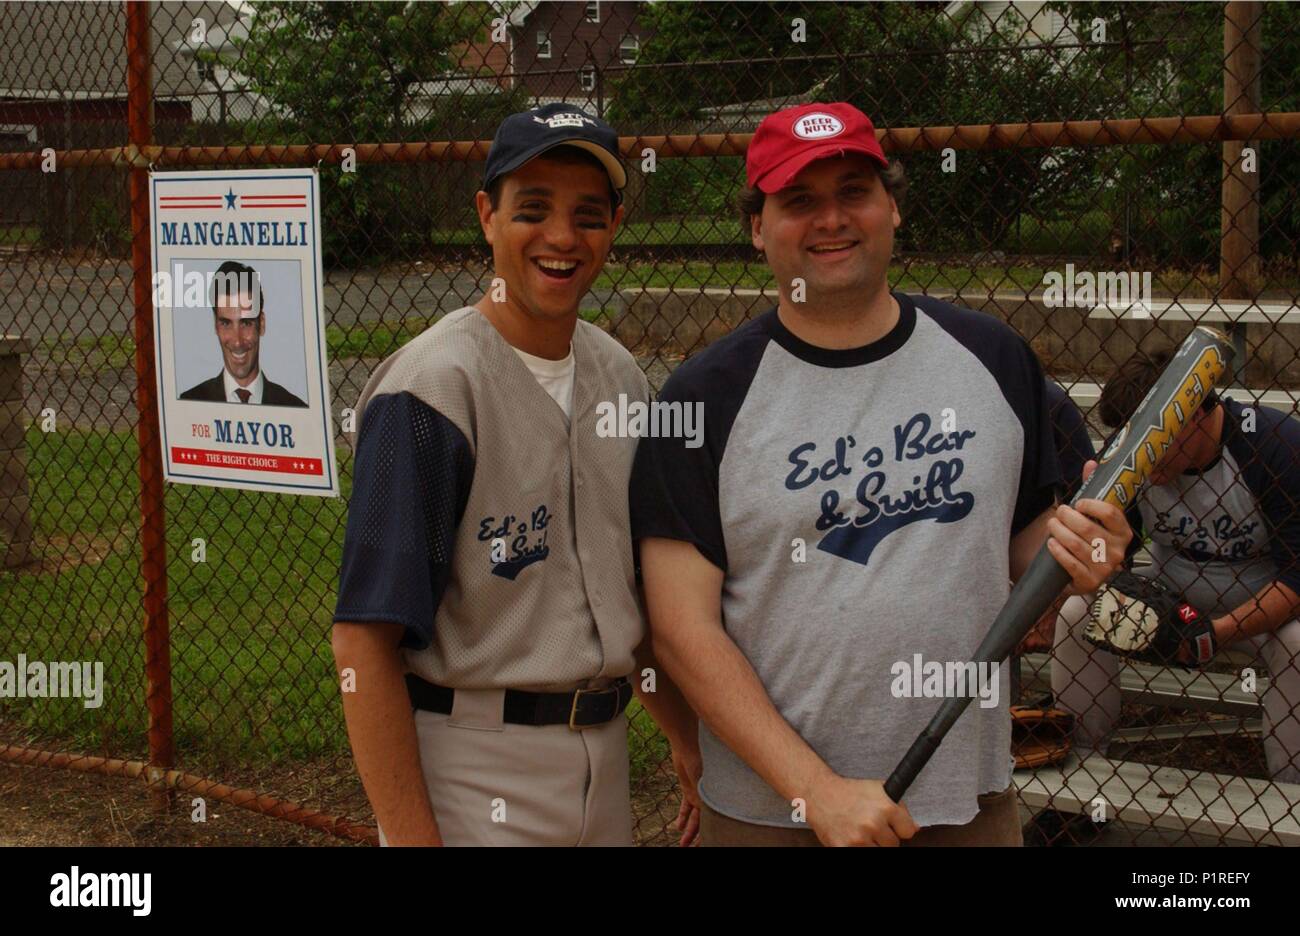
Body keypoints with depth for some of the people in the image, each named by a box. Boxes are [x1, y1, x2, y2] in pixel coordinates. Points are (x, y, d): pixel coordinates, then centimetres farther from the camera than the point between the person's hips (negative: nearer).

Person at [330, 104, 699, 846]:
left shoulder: (621, 377, 7)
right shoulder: (431, 387, -16)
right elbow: (365, 638, -19)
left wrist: (695, 751, 10)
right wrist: (412, 837, -22)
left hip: (604, 754, 7)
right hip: (470, 775, -7)